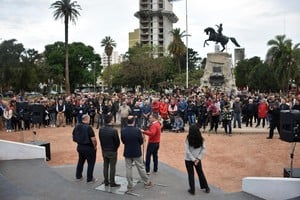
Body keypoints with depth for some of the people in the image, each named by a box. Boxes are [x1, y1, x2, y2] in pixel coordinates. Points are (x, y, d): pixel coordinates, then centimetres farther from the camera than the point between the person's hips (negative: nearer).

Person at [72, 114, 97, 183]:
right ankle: (89, 179, 14)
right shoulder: (88, 128, -22)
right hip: (89, 148, -7)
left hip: (80, 147, 7)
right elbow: (93, 139, -24)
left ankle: (78, 176, 35)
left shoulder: (77, 127, 0)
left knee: (80, 161, 23)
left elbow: (73, 136, 10)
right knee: (91, 163, 7)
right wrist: (95, 146, -8)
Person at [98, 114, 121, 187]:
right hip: (112, 151, -5)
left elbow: (100, 140, 2)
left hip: (104, 151, 5)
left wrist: (103, 148, 15)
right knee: (112, 167, 6)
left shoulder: (101, 129, -6)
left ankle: (106, 181, 25)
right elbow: (117, 142, -14)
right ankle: (112, 183, 14)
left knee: (105, 166, 16)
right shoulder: (114, 130, -23)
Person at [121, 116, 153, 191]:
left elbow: (123, 141, 1)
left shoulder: (123, 130, -11)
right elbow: (141, 142, -9)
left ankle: (130, 186, 19)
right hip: (137, 153, -2)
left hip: (127, 153, 2)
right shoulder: (137, 130, -19)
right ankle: (147, 183, 27)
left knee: (128, 169, 12)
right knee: (141, 168, 12)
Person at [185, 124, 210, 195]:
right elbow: (203, 149, -6)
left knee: (191, 174, 10)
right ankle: (206, 187, 28)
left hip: (188, 159, -3)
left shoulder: (188, 139, -14)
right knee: (200, 173, 19)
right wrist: (198, 158, -5)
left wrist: (193, 159, -9)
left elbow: (187, 150, -15)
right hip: (197, 159, 3)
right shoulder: (201, 139, -6)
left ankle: (192, 190, 16)